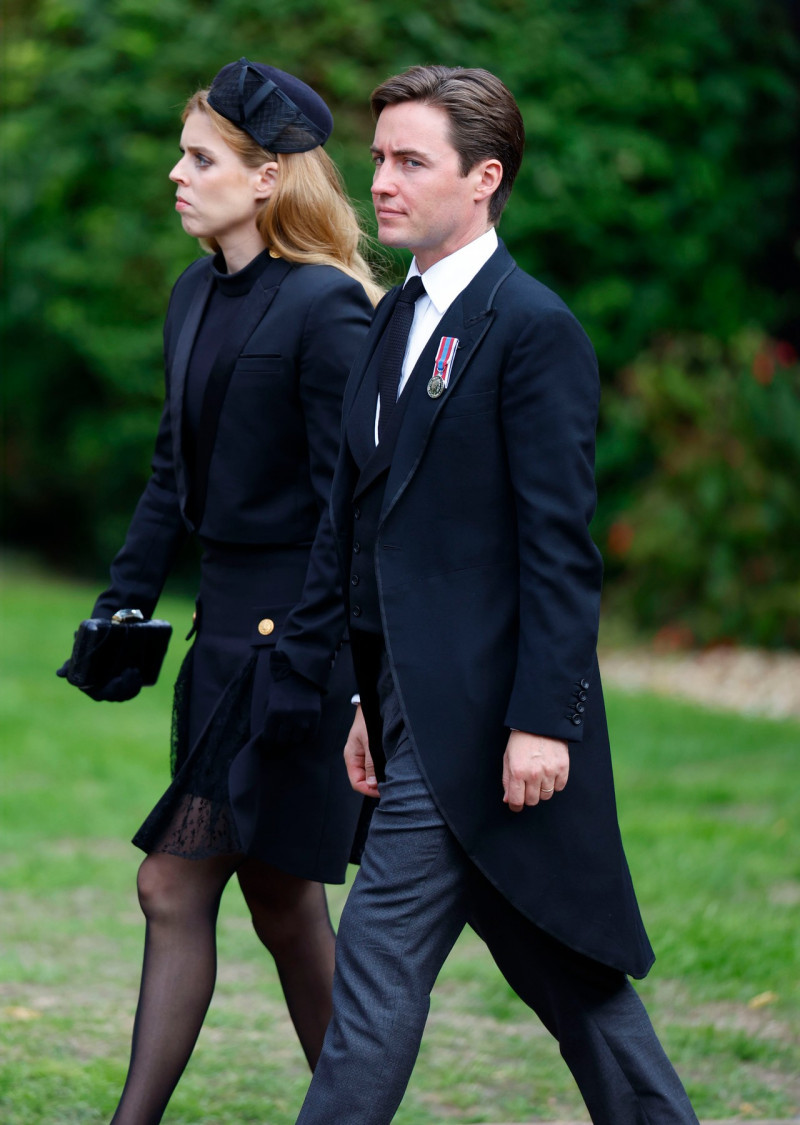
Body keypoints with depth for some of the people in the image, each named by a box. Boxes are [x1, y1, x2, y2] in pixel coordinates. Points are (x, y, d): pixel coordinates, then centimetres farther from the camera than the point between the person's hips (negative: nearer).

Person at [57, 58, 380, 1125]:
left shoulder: (325, 309, -15)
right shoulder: (197, 297, 11)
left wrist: (308, 659, -20)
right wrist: (124, 604, 14)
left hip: (295, 629, -8)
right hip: (227, 619, 8)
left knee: (177, 886, -7)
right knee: (282, 899, 11)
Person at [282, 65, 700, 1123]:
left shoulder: (534, 329, -12)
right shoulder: (395, 321, 15)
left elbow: (560, 546, -15)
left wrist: (541, 719, -19)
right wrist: (363, 696, 16)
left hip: (481, 713, -9)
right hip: (417, 705, 9)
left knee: (379, 965, -7)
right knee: (560, 969, 14)